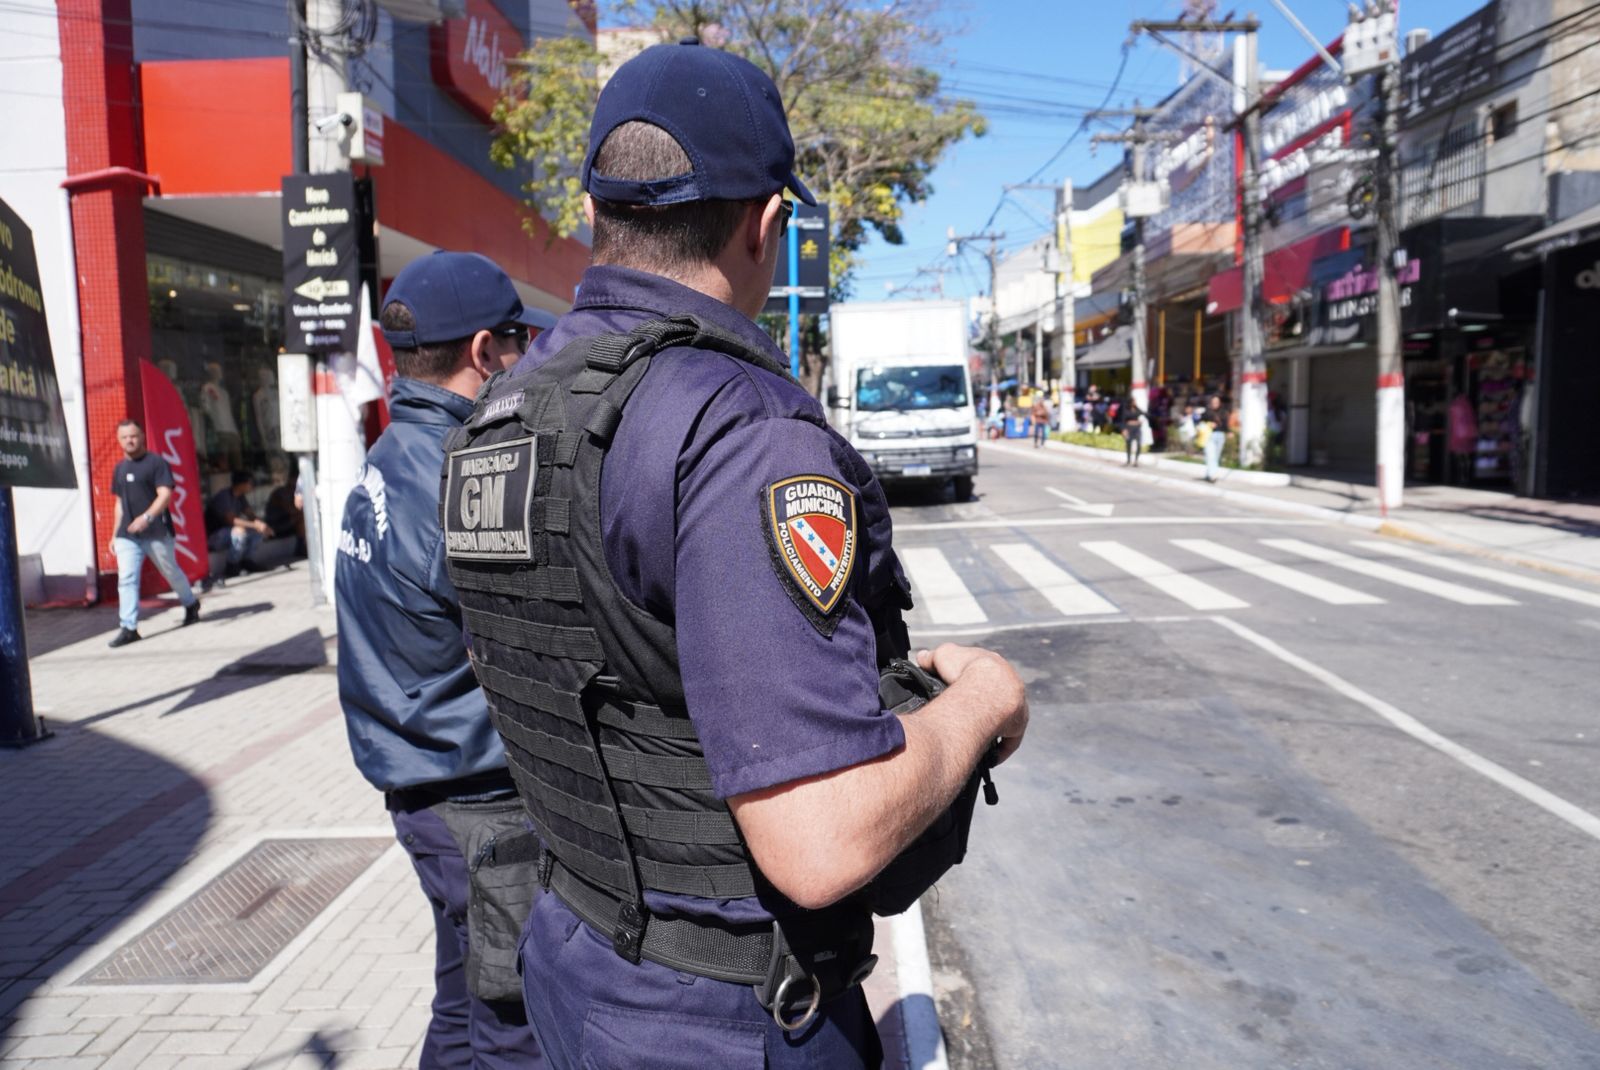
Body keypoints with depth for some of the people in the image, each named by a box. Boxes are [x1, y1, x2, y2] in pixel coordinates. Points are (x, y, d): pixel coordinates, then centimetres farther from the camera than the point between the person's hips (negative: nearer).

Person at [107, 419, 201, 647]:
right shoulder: (119, 468, 15)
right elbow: (119, 503, 21)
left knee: (171, 572, 11)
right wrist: (114, 534, 19)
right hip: (127, 535, 5)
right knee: (126, 579, -5)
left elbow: (165, 495, -16)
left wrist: (147, 517, -31)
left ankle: (191, 605, 35)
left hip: (157, 532, -5)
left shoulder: (157, 462, -6)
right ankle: (128, 628, -6)